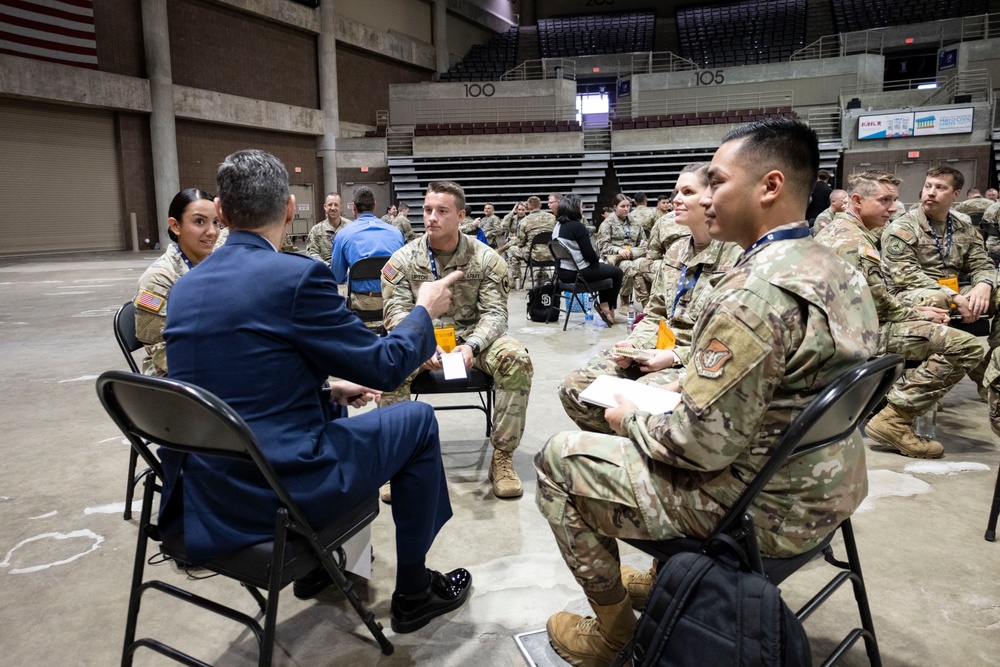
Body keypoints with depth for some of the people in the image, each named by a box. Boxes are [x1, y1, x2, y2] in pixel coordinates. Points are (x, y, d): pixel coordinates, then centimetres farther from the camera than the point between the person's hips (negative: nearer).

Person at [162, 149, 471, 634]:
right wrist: (425, 310, 7)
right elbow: (383, 366, -10)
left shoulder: (185, 288, 5)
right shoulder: (298, 276, -18)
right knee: (417, 420, 12)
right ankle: (413, 591, 24)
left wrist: (329, 385, 22)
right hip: (280, 492, -7)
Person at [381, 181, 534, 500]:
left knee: (516, 359, -29)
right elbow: (396, 311, -9)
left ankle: (502, 459, -16)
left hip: (471, 337, 0)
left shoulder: (486, 259, -4)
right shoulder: (402, 260, -3)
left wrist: (472, 346, -30)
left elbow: (494, 312, -9)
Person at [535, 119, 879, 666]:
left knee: (559, 458, 2)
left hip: (764, 509, -9)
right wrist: (687, 372, 12)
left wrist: (632, 420, -10)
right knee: (652, 425, 28)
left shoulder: (756, 292, -29)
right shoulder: (835, 271, 2)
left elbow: (704, 443, -28)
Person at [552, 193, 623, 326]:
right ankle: (609, 309, 22)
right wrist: (597, 258, 4)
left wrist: (595, 257, 12)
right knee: (617, 272, 13)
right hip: (578, 273, -9)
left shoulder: (558, 226, 6)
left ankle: (604, 305, 25)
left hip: (563, 272, 9)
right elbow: (589, 255, -19)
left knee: (604, 268, 30)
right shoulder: (577, 226, -18)